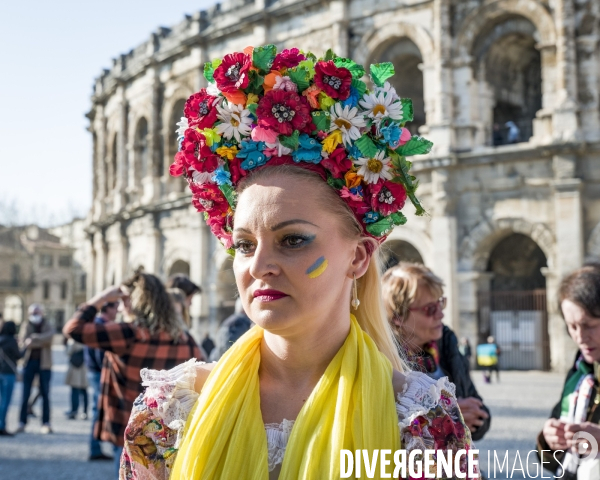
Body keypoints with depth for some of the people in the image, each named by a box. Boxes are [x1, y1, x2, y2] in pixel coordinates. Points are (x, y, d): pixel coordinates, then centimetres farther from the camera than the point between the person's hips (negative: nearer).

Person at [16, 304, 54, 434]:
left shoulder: (48, 326, 7)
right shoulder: (26, 326, 7)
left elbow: (49, 336, -16)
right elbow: (23, 342, -9)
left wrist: (34, 338, -24)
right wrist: (41, 342, -17)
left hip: (44, 363, 0)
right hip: (29, 361, 0)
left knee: (45, 394, 1)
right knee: (25, 394, 0)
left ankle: (46, 423, 5)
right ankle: (22, 423, 6)